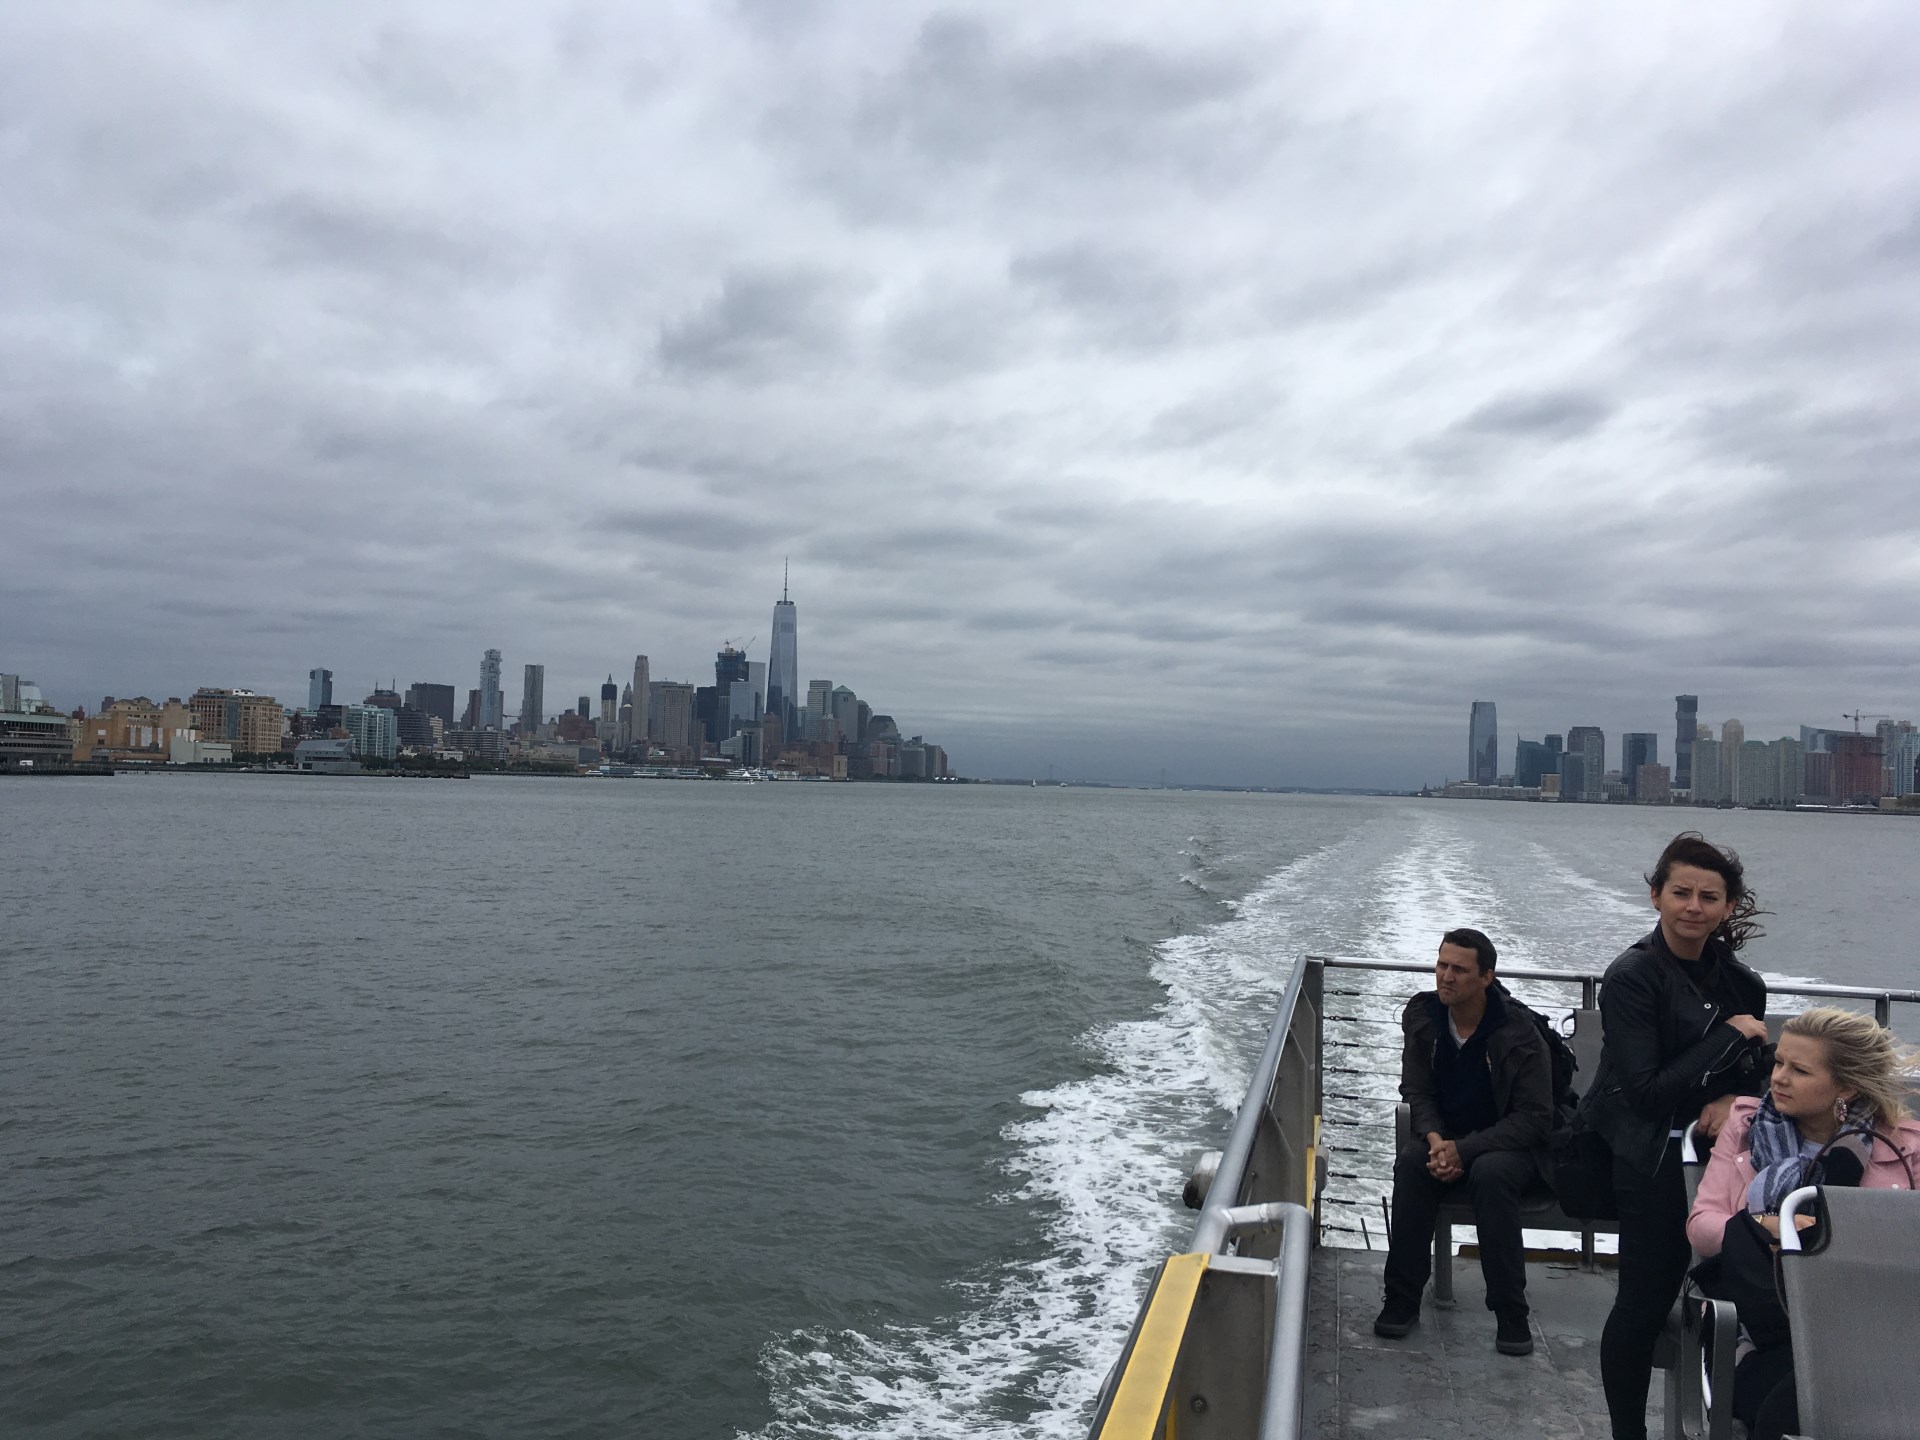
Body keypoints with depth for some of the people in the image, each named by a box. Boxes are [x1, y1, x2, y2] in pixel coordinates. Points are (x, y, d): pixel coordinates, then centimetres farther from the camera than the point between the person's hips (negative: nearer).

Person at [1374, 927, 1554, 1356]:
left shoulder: (1518, 1031, -17)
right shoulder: (1422, 1015, -4)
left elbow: (1534, 1118, -16)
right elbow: (1417, 1091, 3)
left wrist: (1464, 1148, -25)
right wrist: (1435, 1139, -18)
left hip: (1510, 1144, -3)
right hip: (1446, 1138, 4)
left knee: (1490, 1174, -36)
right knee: (1411, 1164, -28)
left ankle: (1510, 1312, -22)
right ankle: (1402, 1299, -18)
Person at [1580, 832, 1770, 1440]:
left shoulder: (1739, 982, 6)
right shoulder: (1632, 978, -15)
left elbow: (1757, 1070, 13)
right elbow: (1647, 1090, -19)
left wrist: (1732, 1099, -9)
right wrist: (1729, 1036, -17)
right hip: (1651, 1157, -6)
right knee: (1645, 1302, -2)